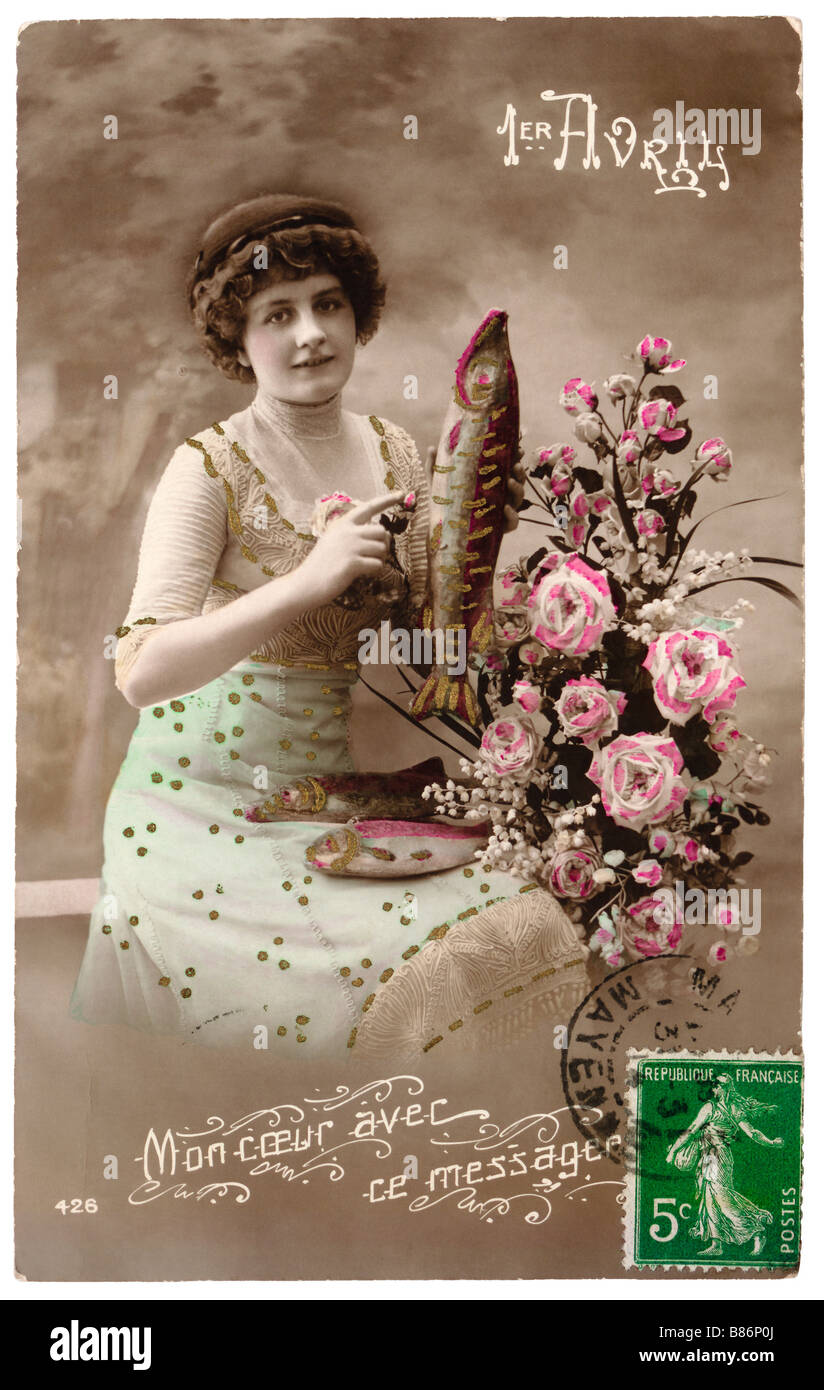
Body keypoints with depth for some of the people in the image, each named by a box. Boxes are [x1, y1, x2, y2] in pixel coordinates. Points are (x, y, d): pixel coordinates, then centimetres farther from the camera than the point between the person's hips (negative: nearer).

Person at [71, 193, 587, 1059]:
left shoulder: (393, 454, 6)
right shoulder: (210, 467, -11)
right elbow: (142, 673, -22)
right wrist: (310, 579, -29)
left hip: (335, 787, 5)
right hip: (209, 798, -5)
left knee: (519, 931, -12)